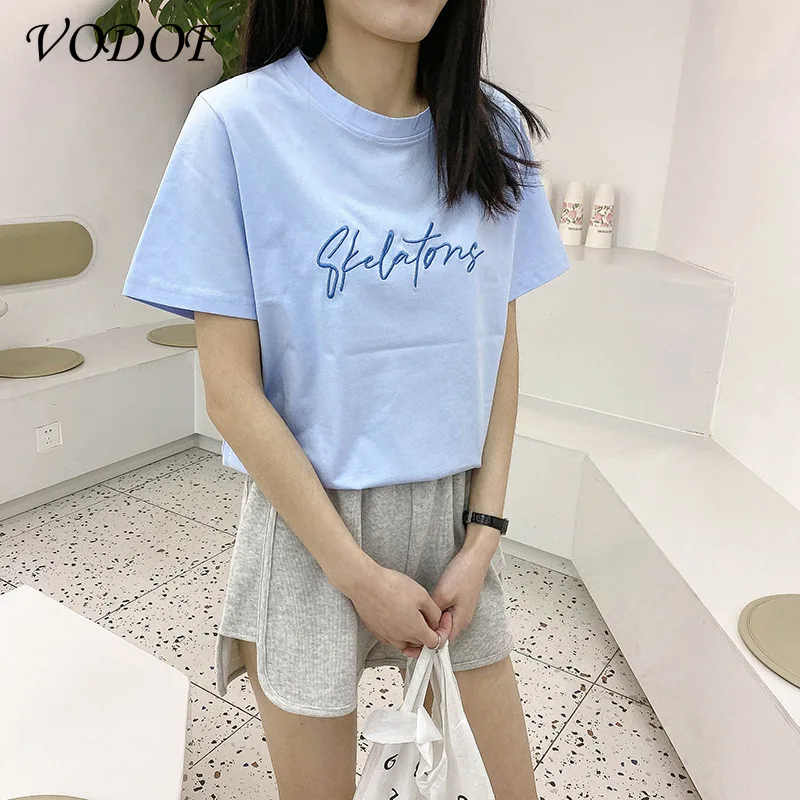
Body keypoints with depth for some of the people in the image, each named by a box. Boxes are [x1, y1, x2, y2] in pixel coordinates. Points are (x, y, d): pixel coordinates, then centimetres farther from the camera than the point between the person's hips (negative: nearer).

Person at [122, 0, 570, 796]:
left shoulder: (495, 130, -1)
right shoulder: (238, 123, -12)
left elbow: (501, 345, 4)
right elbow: (232, 394, -13)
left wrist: (485, 533, -3)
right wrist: (360, 576, -11)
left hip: (456, 516, 4)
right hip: (310, 522, -3)